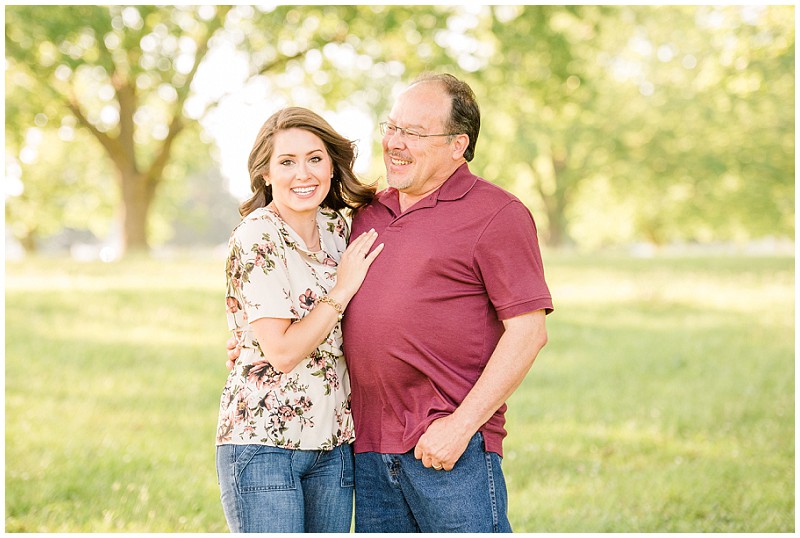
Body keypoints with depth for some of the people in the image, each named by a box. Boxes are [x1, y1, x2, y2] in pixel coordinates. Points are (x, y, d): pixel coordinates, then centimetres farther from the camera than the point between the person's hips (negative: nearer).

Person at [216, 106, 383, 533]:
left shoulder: (335, 228, 9)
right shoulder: (257, 237, -12)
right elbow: (282, 352, -16)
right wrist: (341, 291, -9)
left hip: (332, 445, 7)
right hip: (263, 441, -7)